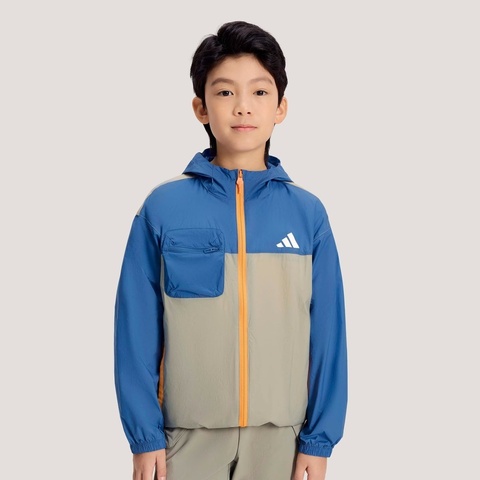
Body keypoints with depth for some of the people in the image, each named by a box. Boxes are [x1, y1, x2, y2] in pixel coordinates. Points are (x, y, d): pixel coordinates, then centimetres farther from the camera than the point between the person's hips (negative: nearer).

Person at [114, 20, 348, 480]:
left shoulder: (308, 214, -1)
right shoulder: (163, 208, -6)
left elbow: (327, 332, 1)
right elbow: (137, 329, -4)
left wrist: (319, 437, -1)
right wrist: (144, 434, -5)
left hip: (279, 436, 2)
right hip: (187, 434, -1)